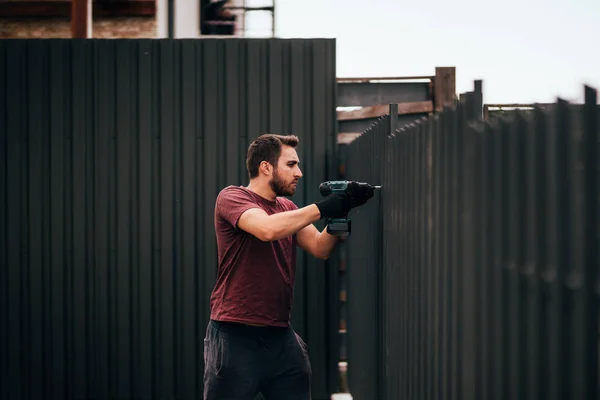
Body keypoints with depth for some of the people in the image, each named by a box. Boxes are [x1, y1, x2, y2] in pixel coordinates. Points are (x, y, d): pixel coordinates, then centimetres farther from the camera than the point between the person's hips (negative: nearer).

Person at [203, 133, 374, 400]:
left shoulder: (287, 207, 14)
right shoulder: (232, 198, -9)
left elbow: (319, 248, 4)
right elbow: (268, 229, -27)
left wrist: (340, 211, -12)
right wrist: (325, 206, -22)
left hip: (281, 337, 7)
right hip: (235, 337, -7)